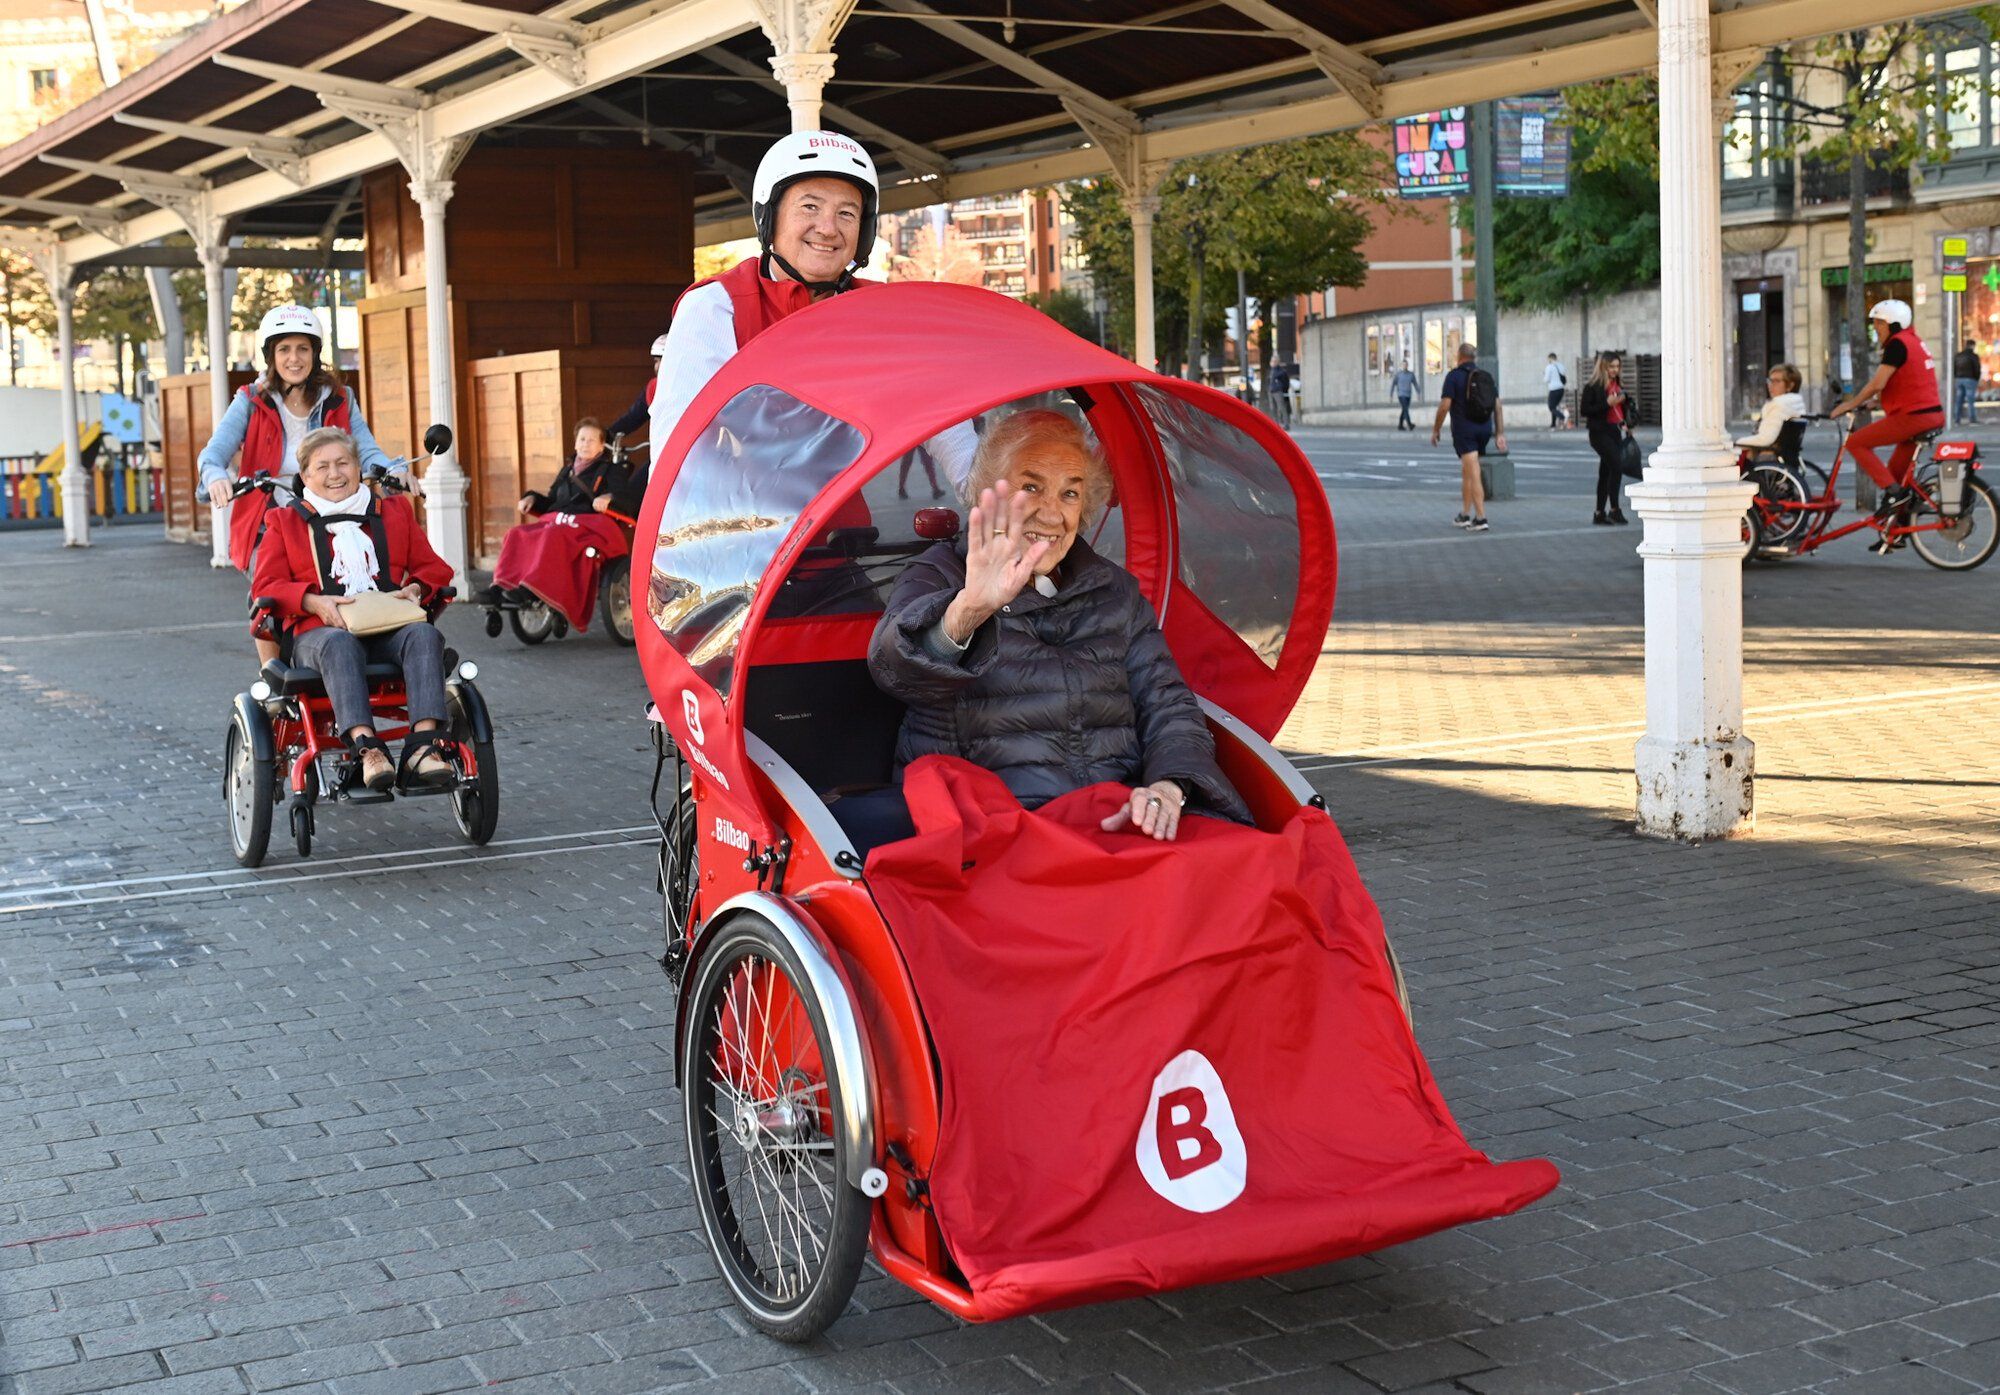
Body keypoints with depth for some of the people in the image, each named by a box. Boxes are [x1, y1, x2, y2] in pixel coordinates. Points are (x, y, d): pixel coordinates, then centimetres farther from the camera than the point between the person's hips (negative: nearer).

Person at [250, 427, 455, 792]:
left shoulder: (394, 512, 25)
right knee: (339, 644, -40)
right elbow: (265, 586, 8)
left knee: (425, 634, -34)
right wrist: (315, 602, -11)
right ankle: (366, 746, -54)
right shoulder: (285, 522, 20)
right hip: (319, 633, -2)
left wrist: (415, 590, -1)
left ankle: (422, 745, -46)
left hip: (390, 630, 2)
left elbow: (432, 567, 23)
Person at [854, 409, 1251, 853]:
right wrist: (967, 612, -42)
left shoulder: (1115, 592, 19)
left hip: (1117, 819, 2)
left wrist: (1168, 787, -10)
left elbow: (1169, 708, 14)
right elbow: (894, 665, -19)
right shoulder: (939, 580, 5)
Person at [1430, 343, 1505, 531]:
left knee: (1473, 474, -10)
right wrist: (1500, 433, 6)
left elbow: (1445, 405, -12)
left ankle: (1481, 518, -16)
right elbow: (1497, 405, 5)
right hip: (1485, 430, 6)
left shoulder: (1454, 376, -7)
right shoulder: (1487, 376, 9)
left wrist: (1436, 429, -1)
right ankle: (1465, 514, 25)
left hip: (1464, 430, -6)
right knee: (1467, 471, 20)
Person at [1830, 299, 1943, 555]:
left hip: (1912, 416, -10)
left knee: (1856, 442, -4)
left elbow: (1877, 384, -16)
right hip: (1933, 415, 10)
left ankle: (1893, 491, -12)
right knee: (1896, 471, 16)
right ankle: (1895, 533, 18)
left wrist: (1848, 406, -8)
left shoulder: (1897, 343, -11)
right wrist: (1867, 401, 22)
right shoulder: (1913, 340, 19)